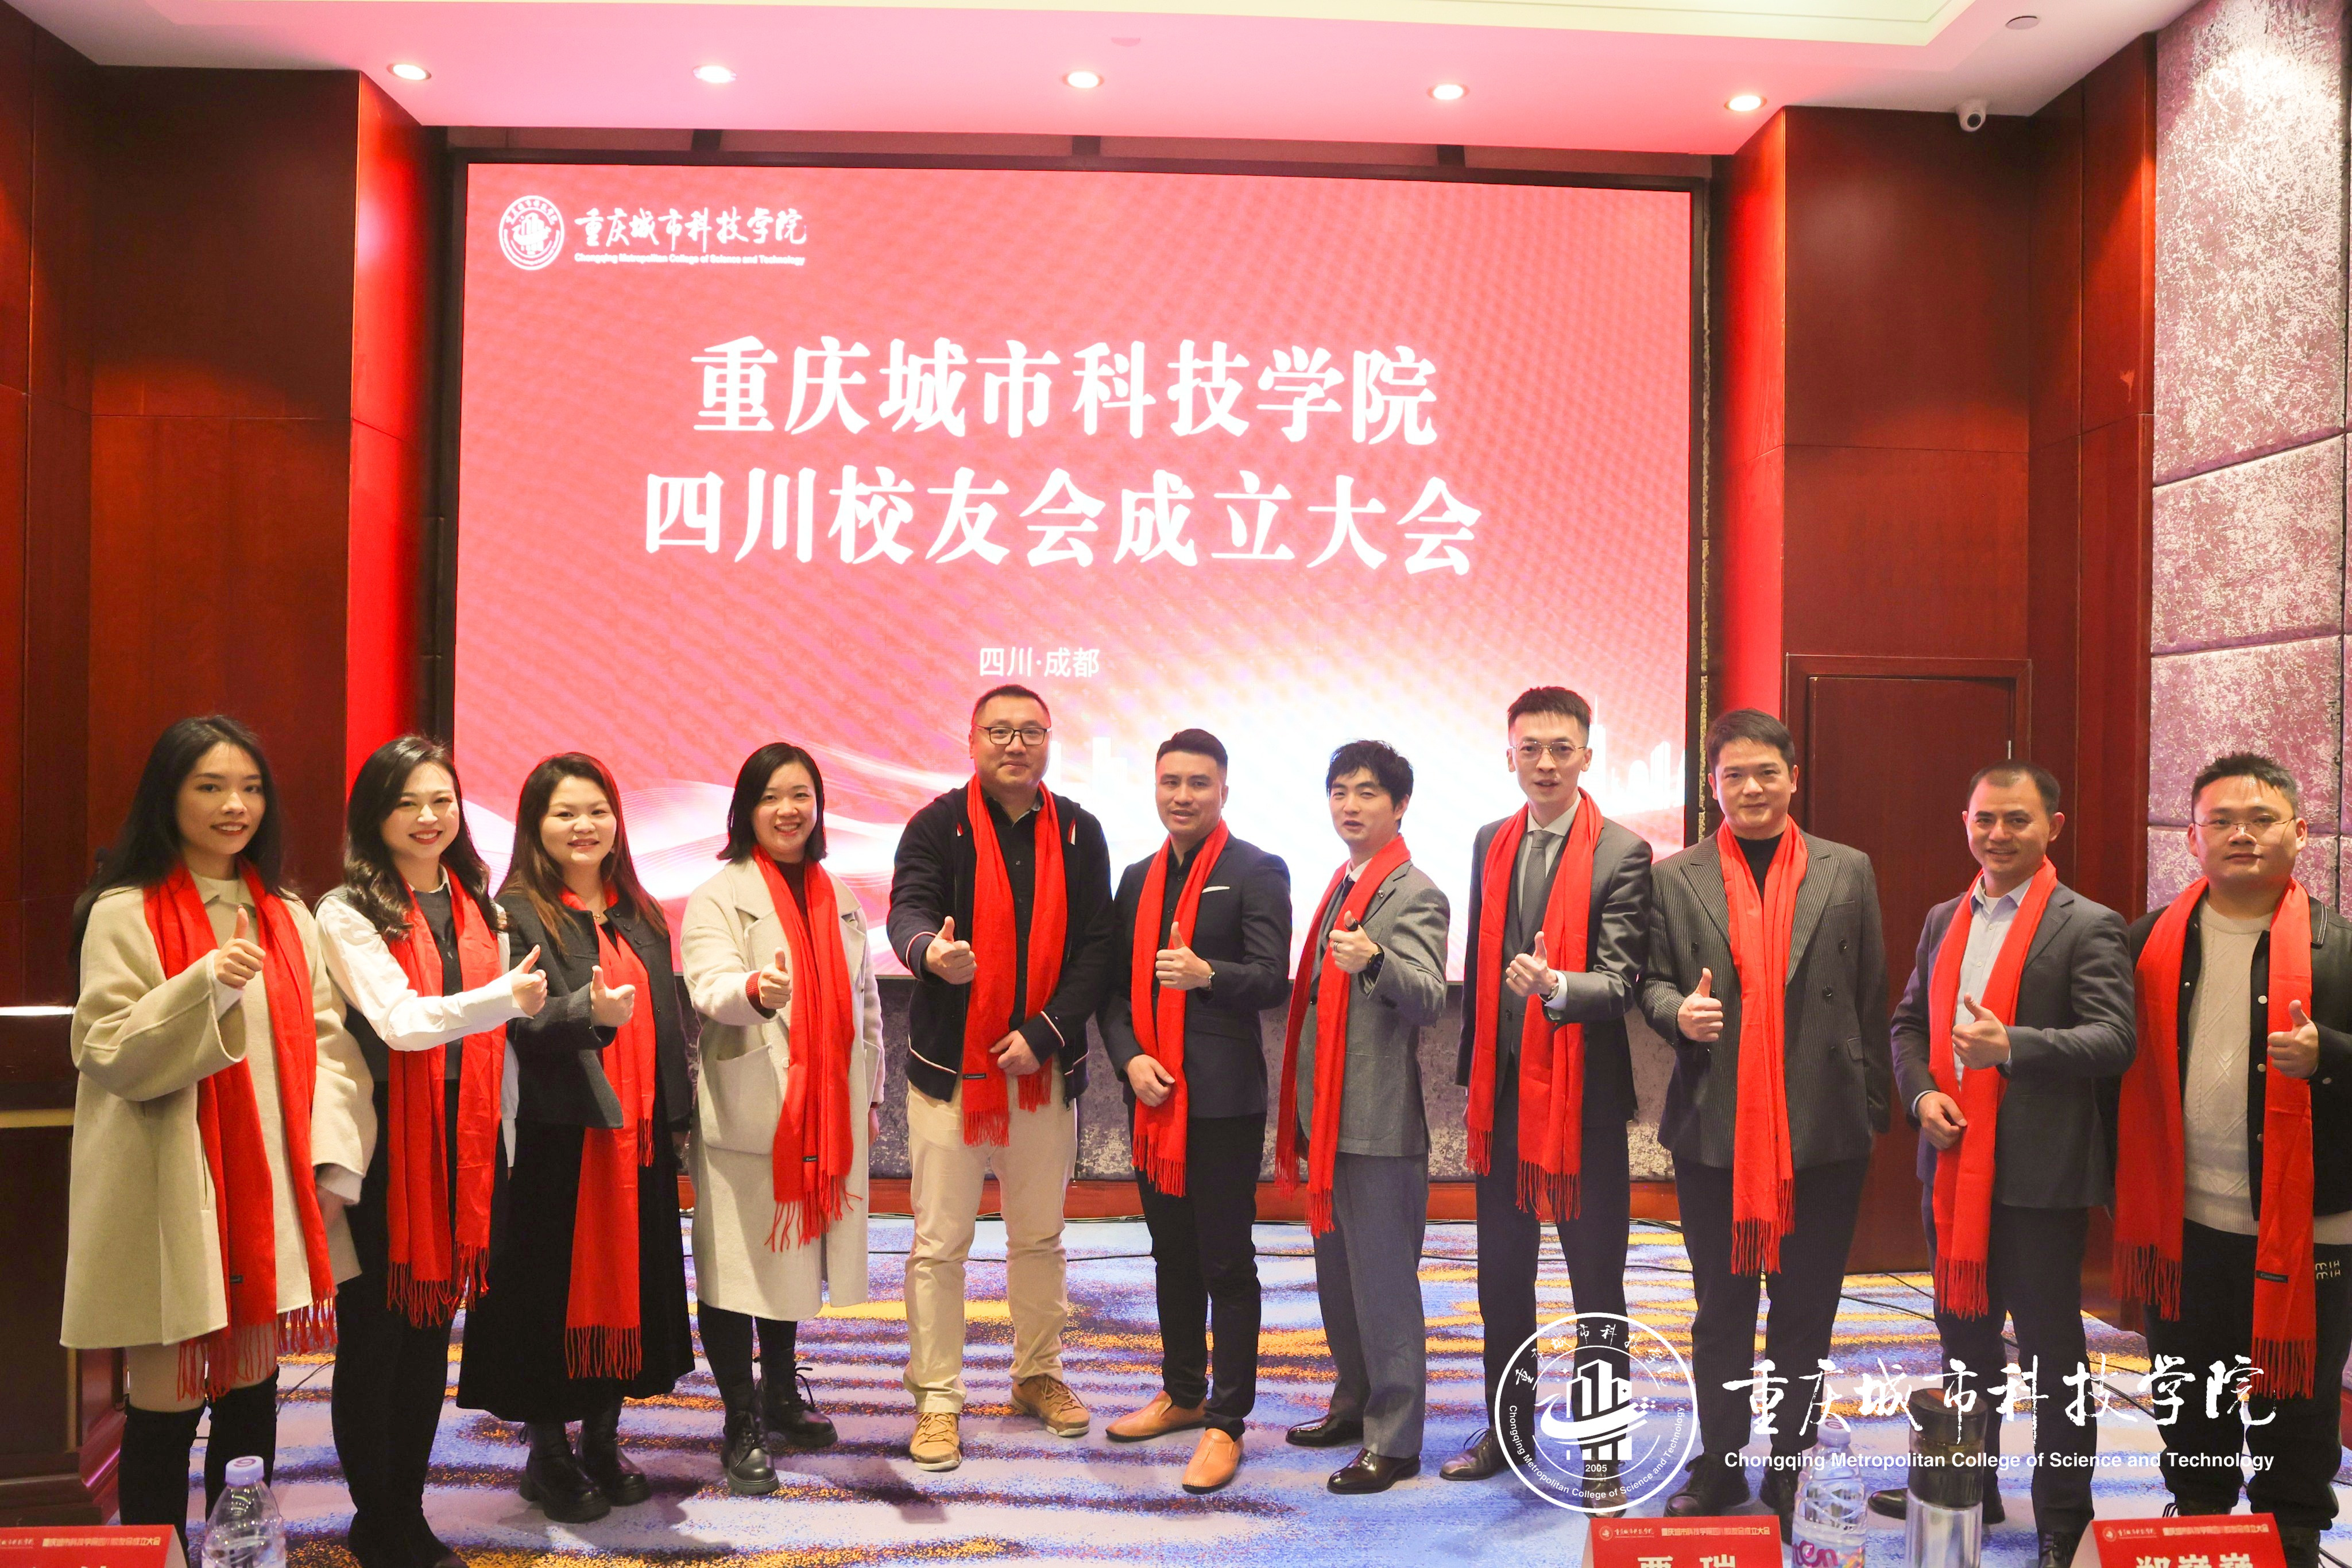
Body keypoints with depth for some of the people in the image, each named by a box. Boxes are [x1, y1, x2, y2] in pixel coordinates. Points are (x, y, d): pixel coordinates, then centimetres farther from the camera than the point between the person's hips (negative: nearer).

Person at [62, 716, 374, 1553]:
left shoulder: (288, 916, 11)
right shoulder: (125, 913, -5)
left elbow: (327, 1041, 8)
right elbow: (107, 1053, -11)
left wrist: (332, 1159, -3)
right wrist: (207, 985, -25)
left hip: (273, 1195, 5)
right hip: (173, 1200, -4)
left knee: (254, 1392, 13)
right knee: (168, 1404, 2)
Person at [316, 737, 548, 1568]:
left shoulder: (478, 907, 11)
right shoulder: (348, 913, -7)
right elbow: (400, 1022, -20)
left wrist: (501, 1144, 13)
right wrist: (504, 997, -35)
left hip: (464, 1141, 5)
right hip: (382, 1143, -5)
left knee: (433, 1328, 13)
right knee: (375, 1331, 5)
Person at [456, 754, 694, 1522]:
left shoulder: (640, 916, 14)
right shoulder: (516, 913, -5)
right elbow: (520, 1022, -17)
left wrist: (677, 1116, 14)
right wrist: (588, 1012, -35)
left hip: (637, 1135, 6)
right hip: (558, 1135, -5)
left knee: (628, 1285, 11)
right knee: (557, 1292, 2)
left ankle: (603, 1442, 26)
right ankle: (548, 1454, 19)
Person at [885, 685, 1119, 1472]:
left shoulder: (1079, 834, 4)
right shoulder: (939, 826, -3)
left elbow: (1099, 945, 1)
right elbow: (908, 908, -19)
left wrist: (1044, 1033, -10)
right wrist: (929, 951, -43)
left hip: (1046, 1067, 3)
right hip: (951, 1064, -2)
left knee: (1040, 1235, 15)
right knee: (939, 1243, 2)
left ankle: (1037, 1373, 32)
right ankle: (938, 1399, 15)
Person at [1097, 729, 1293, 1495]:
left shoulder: (1257, 872, -5)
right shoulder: (1139, 878, 14)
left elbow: (1273, 978, -13)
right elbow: (1115, 982, 13)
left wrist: (1207, 974, -32)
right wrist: (1130, 1058, -3)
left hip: (1222, 1097, -6)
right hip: (1152, 1094, 6)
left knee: (1226, 1261, 0)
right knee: (1171, 1253, 17)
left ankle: (1226, 1423, 8)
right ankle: (1182, 1393, 32)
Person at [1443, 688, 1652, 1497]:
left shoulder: (1621, 853, -9)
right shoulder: (1491, 843, 9)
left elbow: (1621, 981, -17)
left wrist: (1557, 987, -37)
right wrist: (1472, 1064, 14)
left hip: (1581, 1089, -5)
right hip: (1501, 1087, 6)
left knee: (1596, 1279, 5)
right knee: (1501, 1272, 16)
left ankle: (1601, 1447, 18)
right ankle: (1507, 1425, 33)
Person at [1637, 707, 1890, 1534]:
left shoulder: (1848, 872, 5)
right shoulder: (1675, 878, 4)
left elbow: (1871, 999, 5)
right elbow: (1651, 979, 8)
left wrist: (1873, 1107, 1)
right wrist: (1676, 1011, -16)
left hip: (1823, 1127, 0)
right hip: (1713, 1127, 0)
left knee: (1806, 1313, 11)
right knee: (1721, 1311, 12)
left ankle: (1791, 1468, 27)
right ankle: (1719, 1469, 26)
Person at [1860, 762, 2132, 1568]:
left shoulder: (2088, 926, -7)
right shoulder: (1943, 919, 12)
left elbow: (2113, 1040, -15)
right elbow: (1909, 1020, 15)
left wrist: (2012, 1046, -29)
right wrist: (1921, 1092, -2)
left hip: (2040, 1172, -6)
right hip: (1952, 1163, 6)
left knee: (2052, 1347, 5)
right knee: (1963, 1334, 18)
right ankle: (1968, 1485, 34)